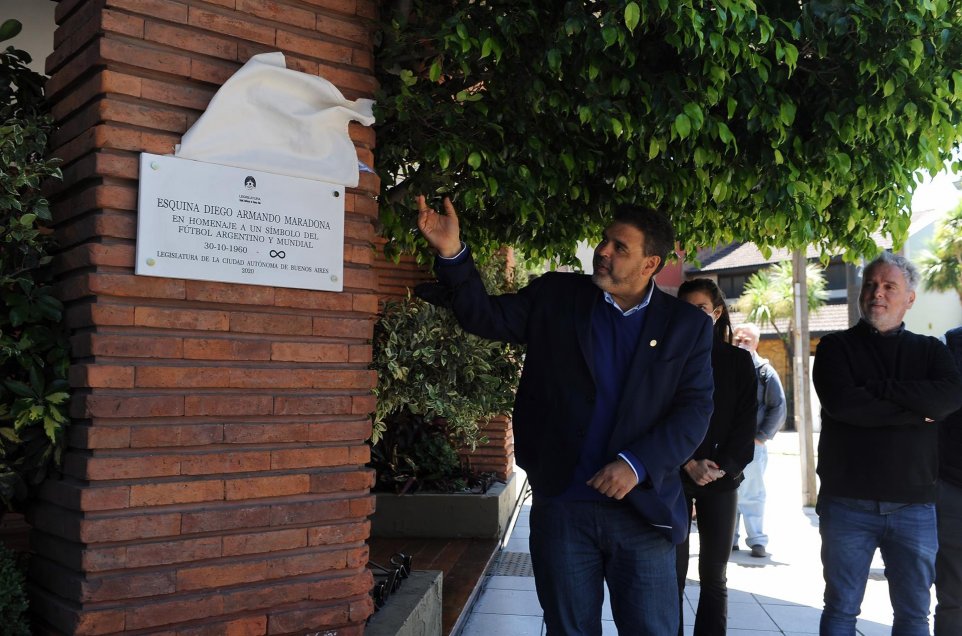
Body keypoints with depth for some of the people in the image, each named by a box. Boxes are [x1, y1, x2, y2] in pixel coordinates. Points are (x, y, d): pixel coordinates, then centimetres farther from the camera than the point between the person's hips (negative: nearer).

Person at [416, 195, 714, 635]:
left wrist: (637, 465, -16)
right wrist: (452, 253, -14)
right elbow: (484, 316, 1)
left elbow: (695, 410, -4)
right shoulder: (554, 297, 4)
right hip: (562, 506, 1)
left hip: (644, 510, 0)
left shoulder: (688, 325, 1)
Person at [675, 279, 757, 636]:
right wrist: (689, 464, -11)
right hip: (674, 477, -1)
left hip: (722, 479, 1)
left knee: (714, 576, 5)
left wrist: (722, 467, -10)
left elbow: (745, 423, 3)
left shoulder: (739, 360, 7)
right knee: (673, 573, -3)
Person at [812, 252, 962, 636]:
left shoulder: (929, 351, 10)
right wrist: (915, 413, -10)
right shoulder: (836, 347, 4)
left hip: (914, 506, 2)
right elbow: (841, 403, -15)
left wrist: (878, 388, -13)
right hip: (847, 504, -2)